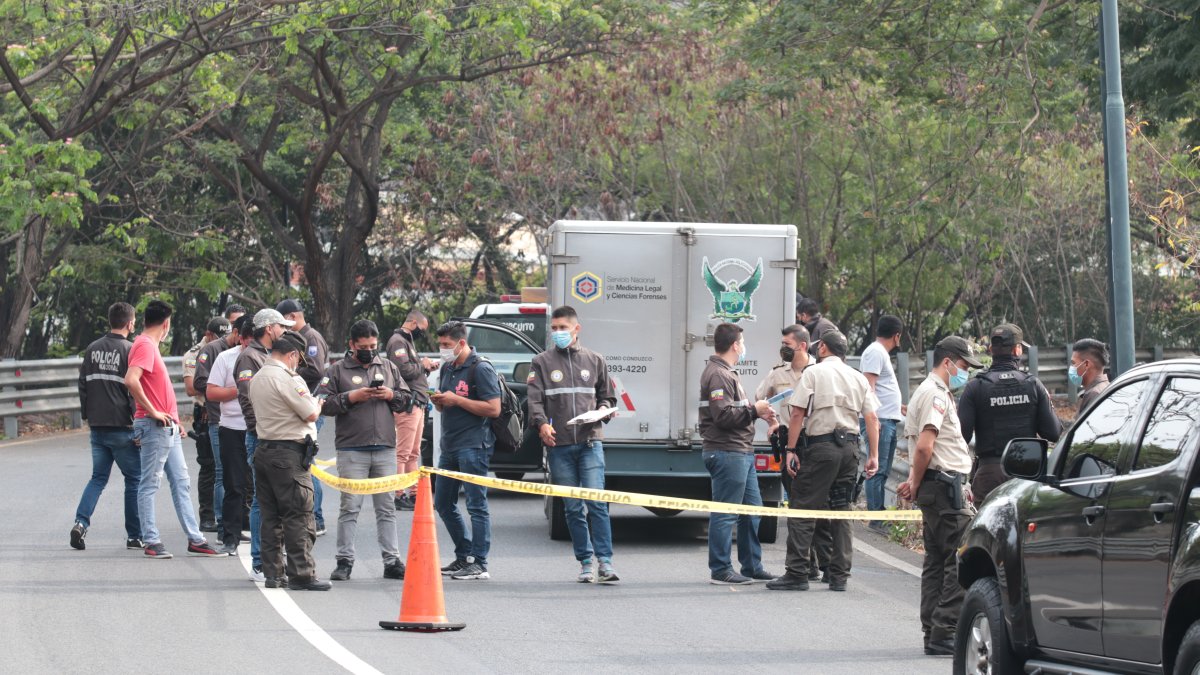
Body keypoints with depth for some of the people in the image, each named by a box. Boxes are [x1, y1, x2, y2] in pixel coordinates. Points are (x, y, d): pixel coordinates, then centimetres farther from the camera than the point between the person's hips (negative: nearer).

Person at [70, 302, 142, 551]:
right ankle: (134, 536, 8)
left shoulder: (92, 350, 8)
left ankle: (81, 521, -8)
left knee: (98, 477, 14)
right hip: (122, 427, -5)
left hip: (97, 427, 5)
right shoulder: (130, 351, -11)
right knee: (134, 479, 6)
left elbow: (83, 385, 13)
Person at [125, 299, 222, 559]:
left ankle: (195, 539, 13)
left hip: (168, 427, 10)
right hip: (155, 427, -10)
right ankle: (151, 541, -1)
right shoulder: (144, 346, -13)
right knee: (150, 484, -4)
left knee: (181, 483, 11)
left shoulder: (151, 346, 18)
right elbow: (131, 380, -29)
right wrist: (152, 411, -22)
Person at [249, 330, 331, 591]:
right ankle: (301, 574, -6)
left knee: (270, 517, 11)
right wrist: (317, 404, 7)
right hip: (289, 454, -9)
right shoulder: (287, 379, -15)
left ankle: (273, 573, 12)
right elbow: (311, 414, -14)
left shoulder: (257, 379, 14)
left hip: (264, 449, 9)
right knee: (299, 517, -5)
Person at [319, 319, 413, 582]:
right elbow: (323, 403, -5)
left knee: (387, 508, 5)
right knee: (350, 506, -2)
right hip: (352, 449, -3)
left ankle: (392, 561, 8)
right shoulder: (338, 371, 3)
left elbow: (407, 400, 16)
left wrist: (391, 395, -4)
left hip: (385, 448, 3)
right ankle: (344, 561, 3)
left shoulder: (388, 367, 14)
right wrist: (351, 397, -14)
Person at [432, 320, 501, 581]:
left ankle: (479, 564, -7)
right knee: (443, 504, 13)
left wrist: (456, 400, -18)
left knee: (476, 505, -8)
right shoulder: (447, 368, 16)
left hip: (473, 445, -10)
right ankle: (464, 557, 22)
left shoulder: (480, 369, -11)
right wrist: (438, 401, 1)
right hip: (449, 445, 10)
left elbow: (494, 409, -17)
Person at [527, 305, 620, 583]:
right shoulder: (542, 363, 9)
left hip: (590, 442, 0)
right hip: (559, 445, 0)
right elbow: (535, 399, -1)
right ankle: (585, 563, 10)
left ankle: (605, 561, -13)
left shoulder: (594, 361, 13)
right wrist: (541, 423, -20)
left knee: (596, 502, -12)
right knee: (572, 508, 3)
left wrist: (602, 411, -2)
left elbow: (608, 396, 21)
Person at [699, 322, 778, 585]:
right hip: (727, 453, -11)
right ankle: (720, 571, -3)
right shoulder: (718, 375, -14)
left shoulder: (727, 373, 21)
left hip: (741, 452, 11)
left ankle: (752, 566, 22)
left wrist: (758, 412, 10)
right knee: (725, 513, -6)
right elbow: (724, 416, -23)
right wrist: (754, 410, -13)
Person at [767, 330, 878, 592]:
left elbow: (798, 414, -8)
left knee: (803, 510, -4)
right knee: (841, 511, 10)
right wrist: (873, 455, 9)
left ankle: (796, 573, -10)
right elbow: (872, 419, 7)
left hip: (820, 445, -5)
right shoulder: (858, 378, 13)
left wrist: (791, 450, -7)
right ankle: (839, 577, 9)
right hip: (850, 447, 5)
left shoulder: (813, 373, -1)